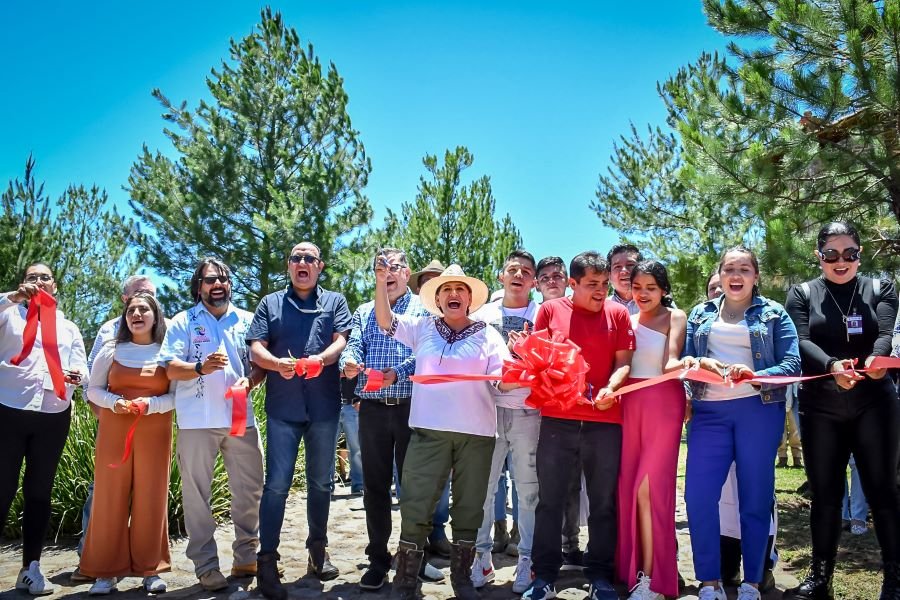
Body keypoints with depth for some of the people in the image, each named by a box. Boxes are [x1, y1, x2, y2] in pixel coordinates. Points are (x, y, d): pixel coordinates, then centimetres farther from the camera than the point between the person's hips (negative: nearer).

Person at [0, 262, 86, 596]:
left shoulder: (68, 327, 17)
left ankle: (31, 567, 15)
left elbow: (81, 366, 5)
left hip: (53, 416, 3)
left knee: (39, 491, 8)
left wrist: (76, 375, -17)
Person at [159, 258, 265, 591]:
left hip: (241, 418, 2)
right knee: (197, 494, 3)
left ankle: (247, 557, 22)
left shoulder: (247, 321, 11)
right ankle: (206, 565, 13)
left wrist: (249, 381, -12)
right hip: (197, 421, -2)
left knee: (249, 490, 7)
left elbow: (261, 362, 10)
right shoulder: (183, 322, 5)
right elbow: (171, 369, -3)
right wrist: (201, 368, -22)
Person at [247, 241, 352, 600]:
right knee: (276, 484, -3)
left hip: (324, 406, 1)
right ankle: (267, 561, 5)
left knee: (321, 482, 11)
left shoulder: (335, 301, 12)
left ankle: (318, 551, 26)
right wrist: (277, 363, -20)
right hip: (282, 406, -1)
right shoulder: (270, 304, 12)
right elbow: (255, 348, 2)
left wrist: (320, 359, -23)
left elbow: (341, 340, -2)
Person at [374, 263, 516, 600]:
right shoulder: (422, 329, 11)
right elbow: (385, 321, 3)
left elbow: (503, 382, 1)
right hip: (429, 431, 0)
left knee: (468, 508, 10)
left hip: (476, 433, 1)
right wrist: (381, 282, -7)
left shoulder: (487, 335, 8)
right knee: (416, 506, -1)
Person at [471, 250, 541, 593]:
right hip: (488, 410, 1)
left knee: (529, 489, 4)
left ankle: (528, 561, 14)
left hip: (528, 412, -1)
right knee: (482, 486, 3)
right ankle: (481, 556, 15)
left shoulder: (542, 316, 6)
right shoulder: (482, 314, 11)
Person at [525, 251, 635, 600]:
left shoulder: (618, 313, 6)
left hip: (605, 421, 1)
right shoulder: (550, 310, 4)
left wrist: (610, 388, -15)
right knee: (550, 501, 5)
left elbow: (624, 361, 3)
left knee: (603, 503, 9)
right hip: (557, 419, 0)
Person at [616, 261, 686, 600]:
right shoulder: (627, 320, 15)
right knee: (627, 485, 6)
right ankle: (631, 567, 18)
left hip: (663, 403, -5)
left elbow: (670, 363, -14)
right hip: (630, 403, 5)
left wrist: (687, 364, -34)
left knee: (649, 487, -7)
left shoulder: (675, 317, -1)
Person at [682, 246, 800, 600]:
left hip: (759, 409, -2)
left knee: (755, 499, 5)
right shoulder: (701, 314, 13)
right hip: (710, 411, 2)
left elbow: (792, 365, -4)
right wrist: (696, 363, -13)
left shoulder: (773, 313, 5)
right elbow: (686, 358, 10)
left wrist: (755, 377, -21)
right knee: (698, 496, -5)